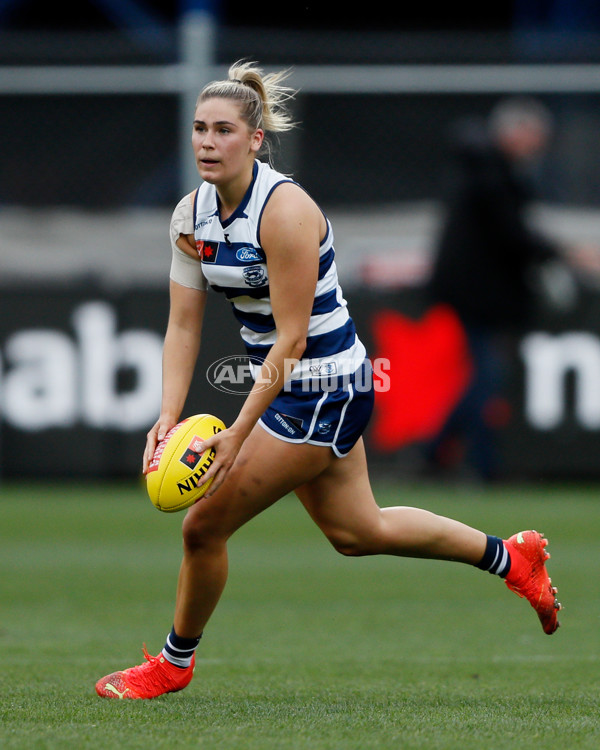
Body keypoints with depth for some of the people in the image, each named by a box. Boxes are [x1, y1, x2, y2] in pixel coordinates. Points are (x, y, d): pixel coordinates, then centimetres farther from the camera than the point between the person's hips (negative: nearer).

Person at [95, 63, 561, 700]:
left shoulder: (284, 211, -24)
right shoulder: (191, 214, -2)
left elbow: (291, 339, -25)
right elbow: (183, 326, -1)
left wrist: (237, 433, -28)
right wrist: (169, 415, -14)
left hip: (324, 394, -9)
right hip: (289, 389, 9)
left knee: (204, 526, -5)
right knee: (356, 532, 21)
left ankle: (175, 662, 18)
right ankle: (511, 558, 38)